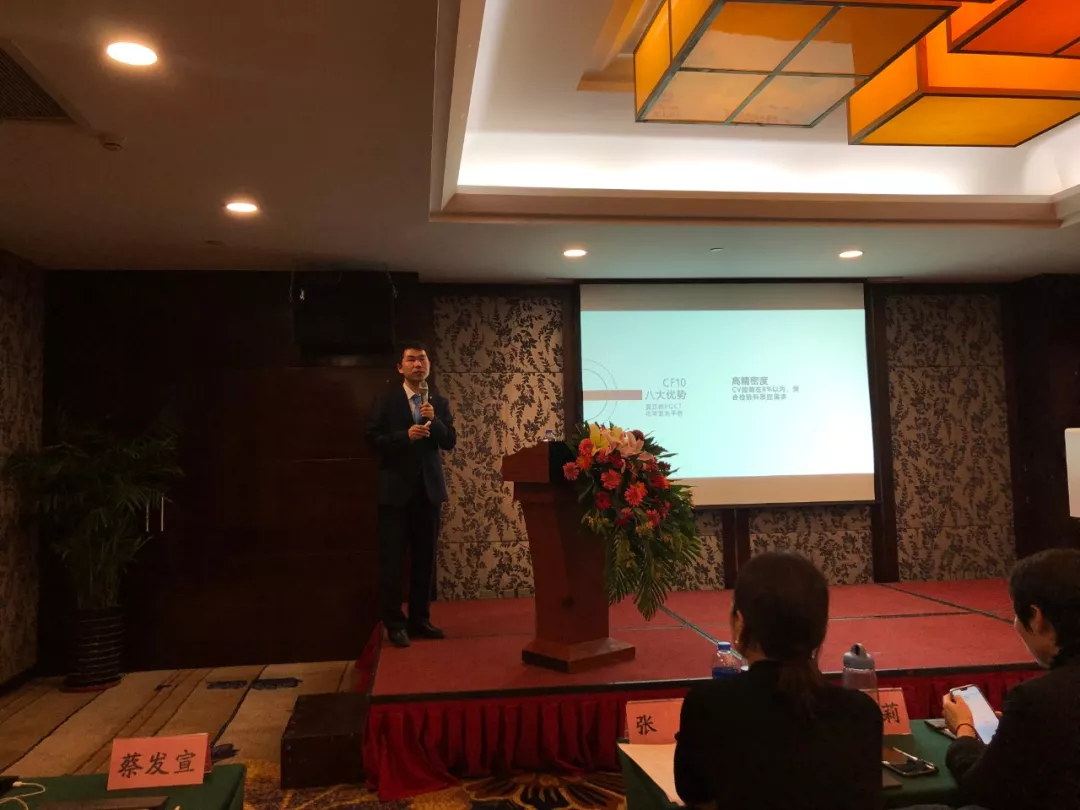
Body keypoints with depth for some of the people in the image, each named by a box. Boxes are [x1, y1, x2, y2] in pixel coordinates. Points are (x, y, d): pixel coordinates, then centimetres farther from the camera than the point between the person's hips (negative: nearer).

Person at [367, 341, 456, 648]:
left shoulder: (440, 402, 9)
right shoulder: (386, 400, -1)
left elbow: (450, 442, 1)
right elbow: (373, 439, -7)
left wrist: (434, 420, -15)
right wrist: (406, 435, -20)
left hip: (429, 488, 4)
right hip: (396, 489, -4)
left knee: (425, 559, 9)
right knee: (393, 559, -2)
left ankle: (419, 619, 19)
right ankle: (395, 623, 7)